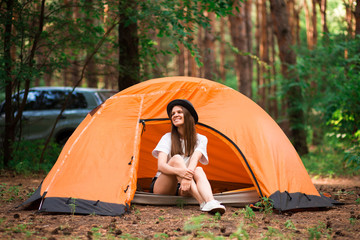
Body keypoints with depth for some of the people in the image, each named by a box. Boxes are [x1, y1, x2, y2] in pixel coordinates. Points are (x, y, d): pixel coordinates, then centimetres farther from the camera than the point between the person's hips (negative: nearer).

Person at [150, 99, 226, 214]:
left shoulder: (200, 139, 2)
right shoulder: (168, 138, -2)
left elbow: (194, 160, -19)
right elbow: (161, 165, -17)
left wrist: (187, 177, -41)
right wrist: (178, 171, -40)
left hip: (180, 189, 2)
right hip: (161, 188, -1)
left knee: (198, 170, -29)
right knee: (176, 159, -30)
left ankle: (210, 202, -59)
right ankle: (203, 203, -49)